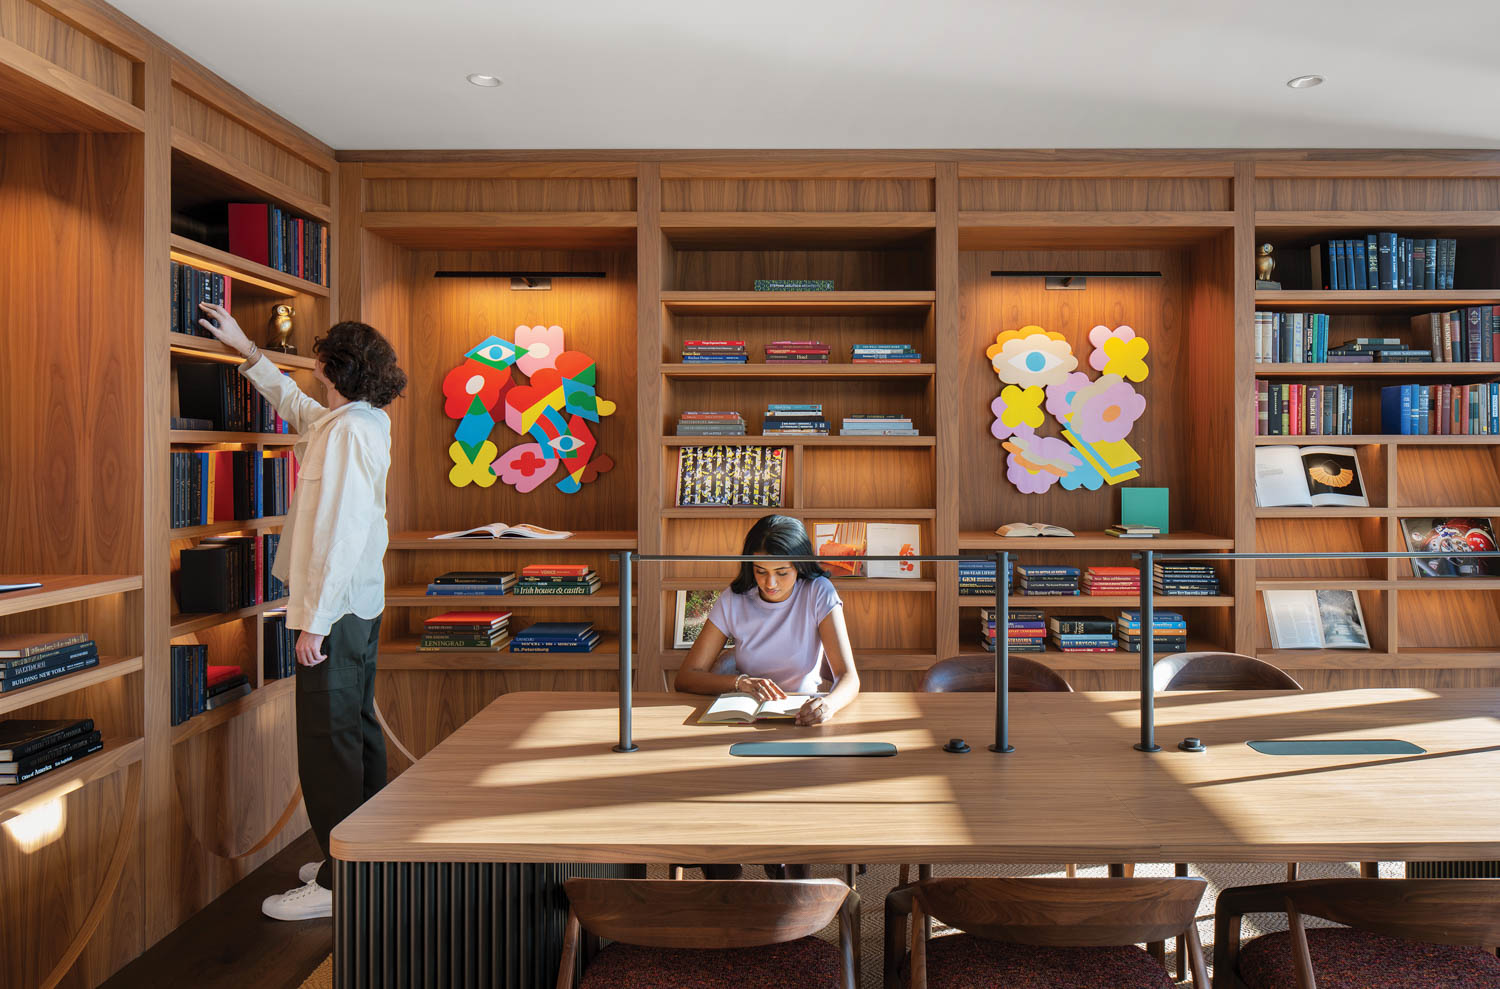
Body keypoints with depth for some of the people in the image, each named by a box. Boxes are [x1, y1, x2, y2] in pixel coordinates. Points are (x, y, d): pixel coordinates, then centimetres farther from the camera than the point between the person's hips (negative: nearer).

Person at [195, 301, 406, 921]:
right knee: (358, 730, 17)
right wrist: (244, 348, 38)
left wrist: (313, 621, -22)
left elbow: (337, 533, -24)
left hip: (335, 613, -10)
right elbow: (294, 404, 31)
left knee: (328, 744, -4)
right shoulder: (362, 421, 11)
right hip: (362, 607, 10)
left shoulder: (348, 432, -19)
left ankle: (338, 885, 4)